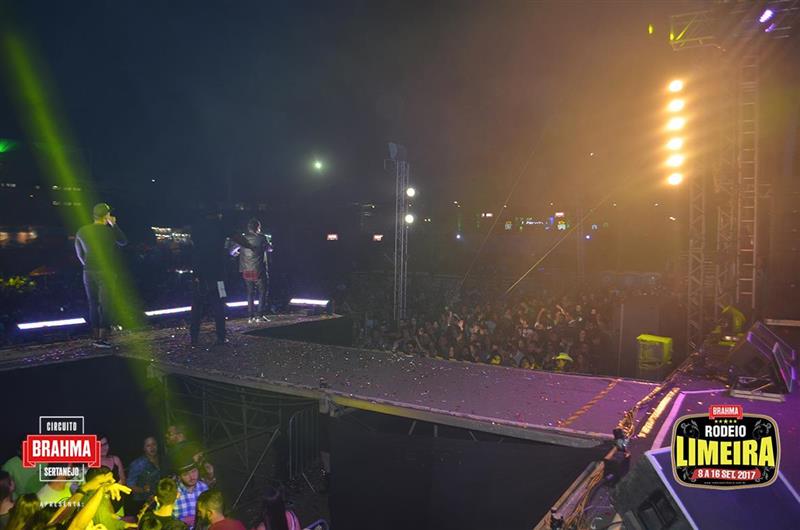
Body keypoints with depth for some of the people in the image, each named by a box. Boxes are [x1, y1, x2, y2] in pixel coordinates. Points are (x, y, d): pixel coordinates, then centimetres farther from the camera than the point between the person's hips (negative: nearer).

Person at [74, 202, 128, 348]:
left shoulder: (81, 231, 5)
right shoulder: (109, 231, -9)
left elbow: (79, 253, 14)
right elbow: (124, 242, 8)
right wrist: (114, 225, 10)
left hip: (88, 272, 5)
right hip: (105, 272, -5)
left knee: (93, 304, 13)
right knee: (105, 305, -2)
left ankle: (95, 336, 20)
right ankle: (102, 338, -6)